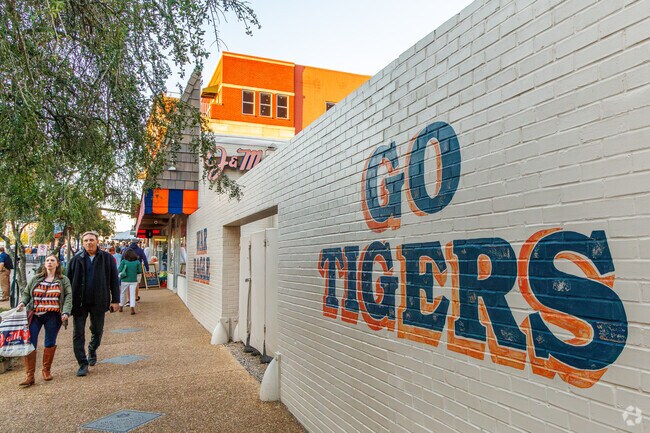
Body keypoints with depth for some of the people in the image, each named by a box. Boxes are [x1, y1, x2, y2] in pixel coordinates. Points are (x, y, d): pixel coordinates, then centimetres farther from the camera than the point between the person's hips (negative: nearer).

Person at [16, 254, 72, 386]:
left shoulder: (63, 280, 7)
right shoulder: (36, 279, 12)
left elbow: (68, 296, 1)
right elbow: (26, 293, 18)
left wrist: (65, 312, -11)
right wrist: (22, 302, -3)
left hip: (53, 316, -1)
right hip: (35, 315, 1)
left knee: (50, 343, 6)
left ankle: (46, 370, 24)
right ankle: (29, 376, 0)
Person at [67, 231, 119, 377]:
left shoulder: (107, 258, 0)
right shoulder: (76, 260, 3)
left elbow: (114, 280, 1)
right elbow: (68, 281, 5)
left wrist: (115, 300, -3)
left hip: (99, 302, 0)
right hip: (79, 302, 0)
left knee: (97, 331, 16)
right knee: (78, 334, 1)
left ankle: (92, 351, 43)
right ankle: (83, 364, 10)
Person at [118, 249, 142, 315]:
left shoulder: (124, 261, -5)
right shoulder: (137, 262, -3)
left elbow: (119, 270, -8)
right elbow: (140, 271, 0)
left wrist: (122, 272, 13)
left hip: (125, 280, 0)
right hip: (133, 280, 0)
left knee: (122, 293, 17)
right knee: (132, 294, 1)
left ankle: (121, 307, 28)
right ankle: (132, 308, -12)